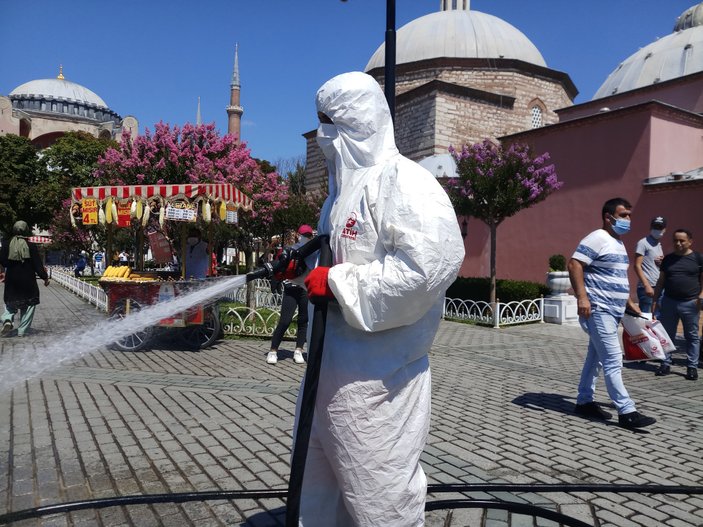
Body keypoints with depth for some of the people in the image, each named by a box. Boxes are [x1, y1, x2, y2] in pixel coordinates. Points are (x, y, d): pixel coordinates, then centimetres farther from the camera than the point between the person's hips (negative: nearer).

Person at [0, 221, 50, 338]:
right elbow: (38, 265, -10)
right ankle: (22, 330, 7)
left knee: (10, 302, 21)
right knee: (28, 305, 9)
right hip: (28, 282, -2)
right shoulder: (31, 246, -10)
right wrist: (45, 277, -1)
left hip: (11, 281, 3)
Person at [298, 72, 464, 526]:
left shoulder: (404, 181, -15)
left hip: (377, 376, -9)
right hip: (332, 366, 10)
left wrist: (337, 282, -23)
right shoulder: (347, 184, 15)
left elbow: (430, 263, -30)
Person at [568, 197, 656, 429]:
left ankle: (584, 402, 22)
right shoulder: (597, 238, -12)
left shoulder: (618, 244, 19)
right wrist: (582, 297, -29)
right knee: (613, 360, -9)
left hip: (612, 312, 10)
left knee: (596, 358, 13)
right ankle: (626, 412, -6)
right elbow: (574, 264, -21)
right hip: (598, 310, -10)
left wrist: (630, 303, 24)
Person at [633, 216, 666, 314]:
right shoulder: (643, 243, -6)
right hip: (646, 287, -9)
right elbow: (637, 266, -13)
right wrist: (647, 285, -19)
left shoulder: (659, 245, 20)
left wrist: (662, 263, 2)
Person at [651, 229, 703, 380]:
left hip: (690, 304, -3)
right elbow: (661, 281, 13)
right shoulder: (668, 259, 9)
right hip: (669, 302, 3)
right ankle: (666, 364, 14)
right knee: (666, 334, 5)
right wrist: (655, 300, 9)